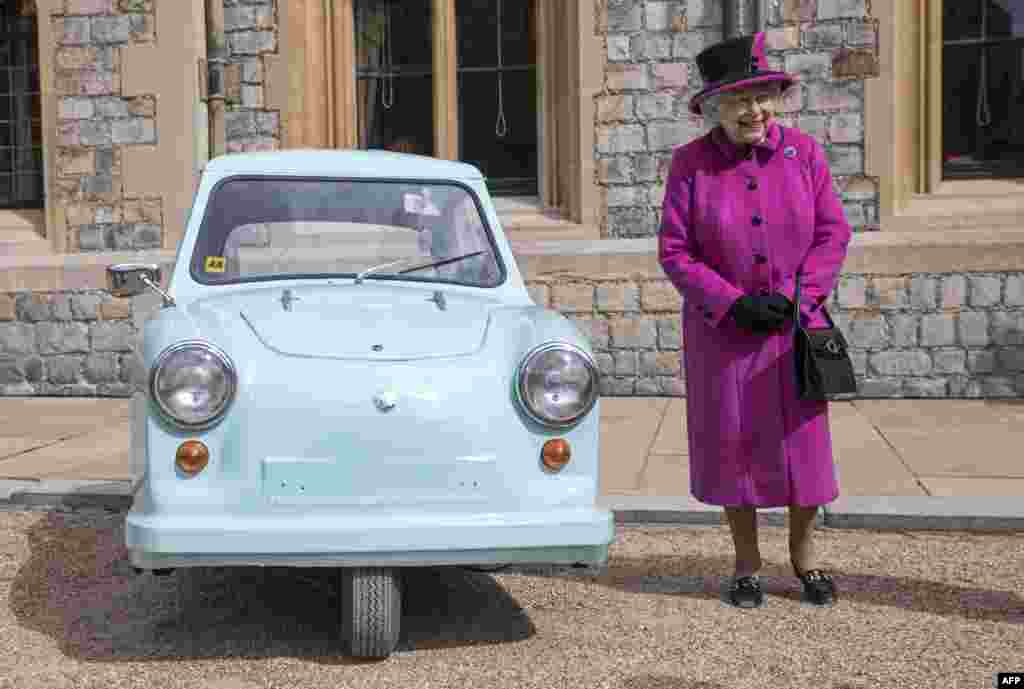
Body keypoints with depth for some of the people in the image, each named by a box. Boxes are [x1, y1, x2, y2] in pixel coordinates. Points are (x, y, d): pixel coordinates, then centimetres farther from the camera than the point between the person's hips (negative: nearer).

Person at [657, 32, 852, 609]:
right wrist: (733, 304, -15)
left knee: (803, 439, 5)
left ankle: (804, 554, 27)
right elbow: (674, 251, -6)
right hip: (723, 331, -1)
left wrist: (795, 297, -13)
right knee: (732, 443, 6)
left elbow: (833, 234, 0)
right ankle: (747, 563, 23)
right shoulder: (691, 163, -5)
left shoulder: (803, 152, -1)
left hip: (797, 326, 1)